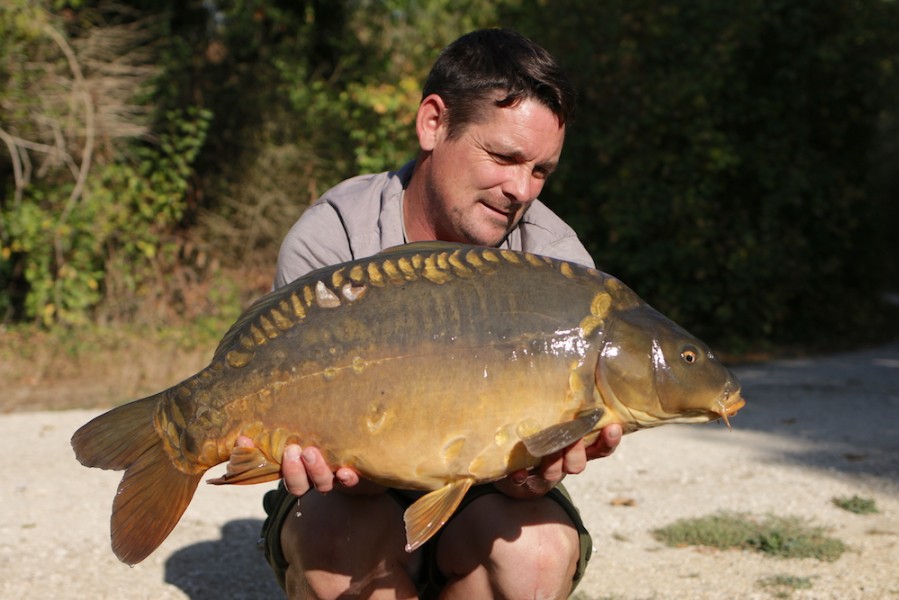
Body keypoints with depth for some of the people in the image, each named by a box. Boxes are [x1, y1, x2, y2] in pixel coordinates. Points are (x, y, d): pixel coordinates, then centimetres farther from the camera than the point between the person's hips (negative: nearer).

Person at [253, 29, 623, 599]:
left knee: (534, 546, -32)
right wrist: (349, 468, -47)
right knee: (346, 545, -35)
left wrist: (532, 471, -45)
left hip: (483, 493, 1)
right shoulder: (328, 241, -17)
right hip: (365, 493, -1)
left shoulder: (554, 258, -13)